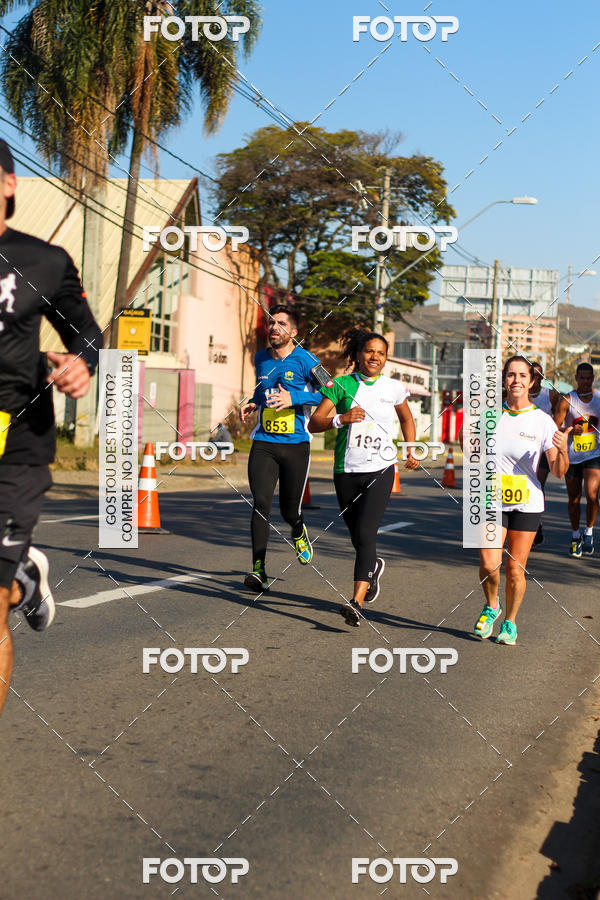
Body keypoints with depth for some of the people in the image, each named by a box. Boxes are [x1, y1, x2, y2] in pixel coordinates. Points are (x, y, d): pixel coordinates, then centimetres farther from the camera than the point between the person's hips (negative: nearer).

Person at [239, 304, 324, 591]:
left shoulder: (305, 360, -7)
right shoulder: (261, 358, 10)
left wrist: (294, 398, -20)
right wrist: (253, 403, 11)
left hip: (296, 444, -3)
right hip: (263, 443, 3)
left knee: (290, 510, 6)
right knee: (261, 504, -12)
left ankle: (298, 533, 44)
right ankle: (259, 570, -10)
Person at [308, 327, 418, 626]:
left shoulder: (394, 388, 5)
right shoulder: (341, 385, 1)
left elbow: (406, 419, 25)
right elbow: (313, 424, -3)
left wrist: (411, 450, 17)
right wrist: (340, 419, -19)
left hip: (380, 469, -2)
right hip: (346, 470, 2)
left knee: (365, 534, -17)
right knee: (357, 537, 12)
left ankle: (357, 602, -22)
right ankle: (373, 566, 46)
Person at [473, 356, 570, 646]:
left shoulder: (542, 421, -4)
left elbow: (558, 472, -6)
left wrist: (562, 450, -26)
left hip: (527, 504, -1)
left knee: (515, 570, 1)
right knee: (488, 564, -12)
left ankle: (510, 623, 24)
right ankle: (491, 607, 18)